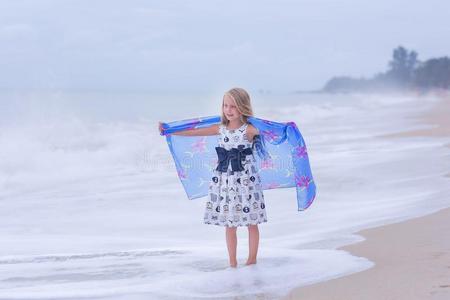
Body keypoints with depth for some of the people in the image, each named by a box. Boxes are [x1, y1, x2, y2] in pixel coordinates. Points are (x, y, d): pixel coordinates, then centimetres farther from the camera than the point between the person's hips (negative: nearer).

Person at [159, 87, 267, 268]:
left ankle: (252, 260, 18)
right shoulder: (220, 129, 4)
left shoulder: (249, 129, -8)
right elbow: (195, 132, 7)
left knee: (252, 223, 6)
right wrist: (169, 131, 7)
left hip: (246, 179, -4)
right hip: (224, 180, 4)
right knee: (229, 224, 9)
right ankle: (232, 263, 18)